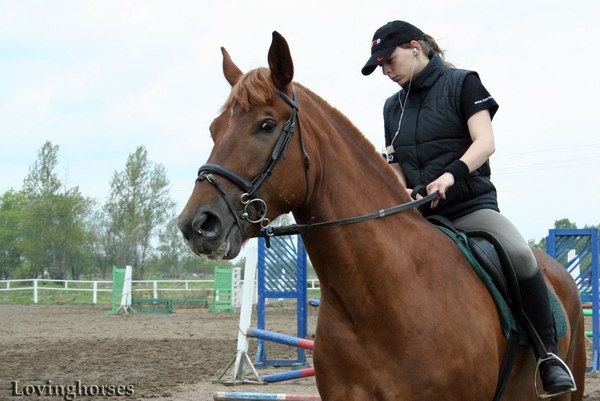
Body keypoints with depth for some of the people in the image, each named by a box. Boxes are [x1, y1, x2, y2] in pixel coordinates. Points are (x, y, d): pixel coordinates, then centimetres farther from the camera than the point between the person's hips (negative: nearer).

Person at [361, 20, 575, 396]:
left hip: (470, 206, -6)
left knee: (518, 253, -33)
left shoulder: (463, 83, 2)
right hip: (418, 215, 6)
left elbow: (485, 143, -9)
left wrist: (451, 174, -28)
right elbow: (396, 166, 18)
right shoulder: (393, 106, 17)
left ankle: (549, 353, -20)